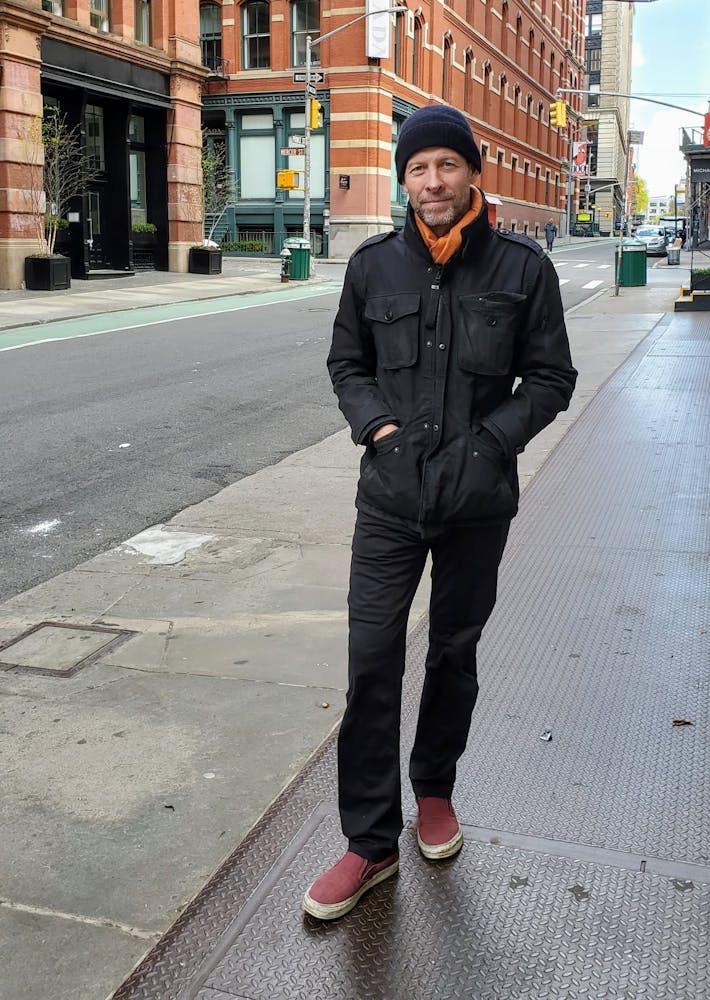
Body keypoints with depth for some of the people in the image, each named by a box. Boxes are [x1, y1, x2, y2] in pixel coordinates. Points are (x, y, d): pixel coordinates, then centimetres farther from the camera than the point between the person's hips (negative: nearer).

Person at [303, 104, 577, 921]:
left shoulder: (522, 267, -4)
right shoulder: (374, 265, 1)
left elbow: (550, 379, 0)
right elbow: (346, 363, 11)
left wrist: (485, 443, -13)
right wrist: (377, 425, -6)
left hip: (478, 500, 0)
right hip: (390, 494, 1)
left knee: (454, 652, 15)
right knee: (371, 663, -2)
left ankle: (434, 789, 39)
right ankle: (371, 842, 12)